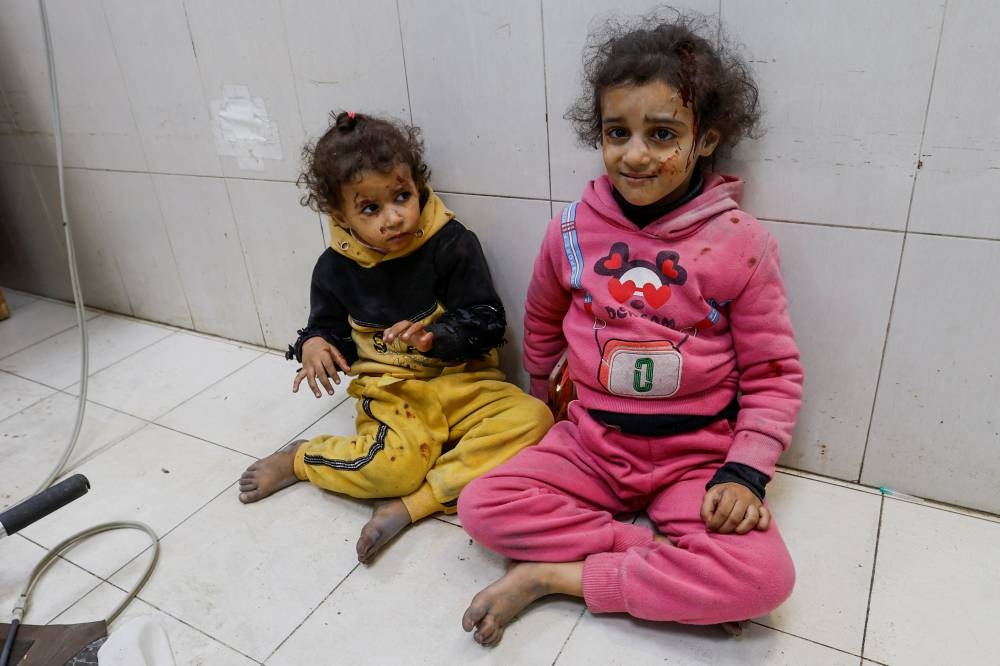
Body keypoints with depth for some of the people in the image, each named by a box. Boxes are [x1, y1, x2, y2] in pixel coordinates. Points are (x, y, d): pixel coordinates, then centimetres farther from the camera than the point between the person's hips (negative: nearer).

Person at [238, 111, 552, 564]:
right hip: (390, 393, 0)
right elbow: (327, 325, 18)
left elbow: (487, 321, -6)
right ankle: (299, 459, 1)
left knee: (532, 417, -26)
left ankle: (413, 502, -26)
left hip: (463, 383, 1)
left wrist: (435, 336, -24)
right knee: (392, 463, -31)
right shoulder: (335, 267, 2)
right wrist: (313, 345, -5)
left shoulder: (453, 244, -7)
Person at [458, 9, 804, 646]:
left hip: (698, 457, -2)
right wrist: (546, 398, 22)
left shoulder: (740, 241, -10)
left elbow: (773, 373, -4)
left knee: (764, 575, -26)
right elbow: (542, 322, 16)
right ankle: (669, 560, -13)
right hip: (589, 442, 2)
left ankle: (555, 574, -13)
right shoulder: (572, 230, -3)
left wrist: (745, 472, -14)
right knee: (482, 505, -16)